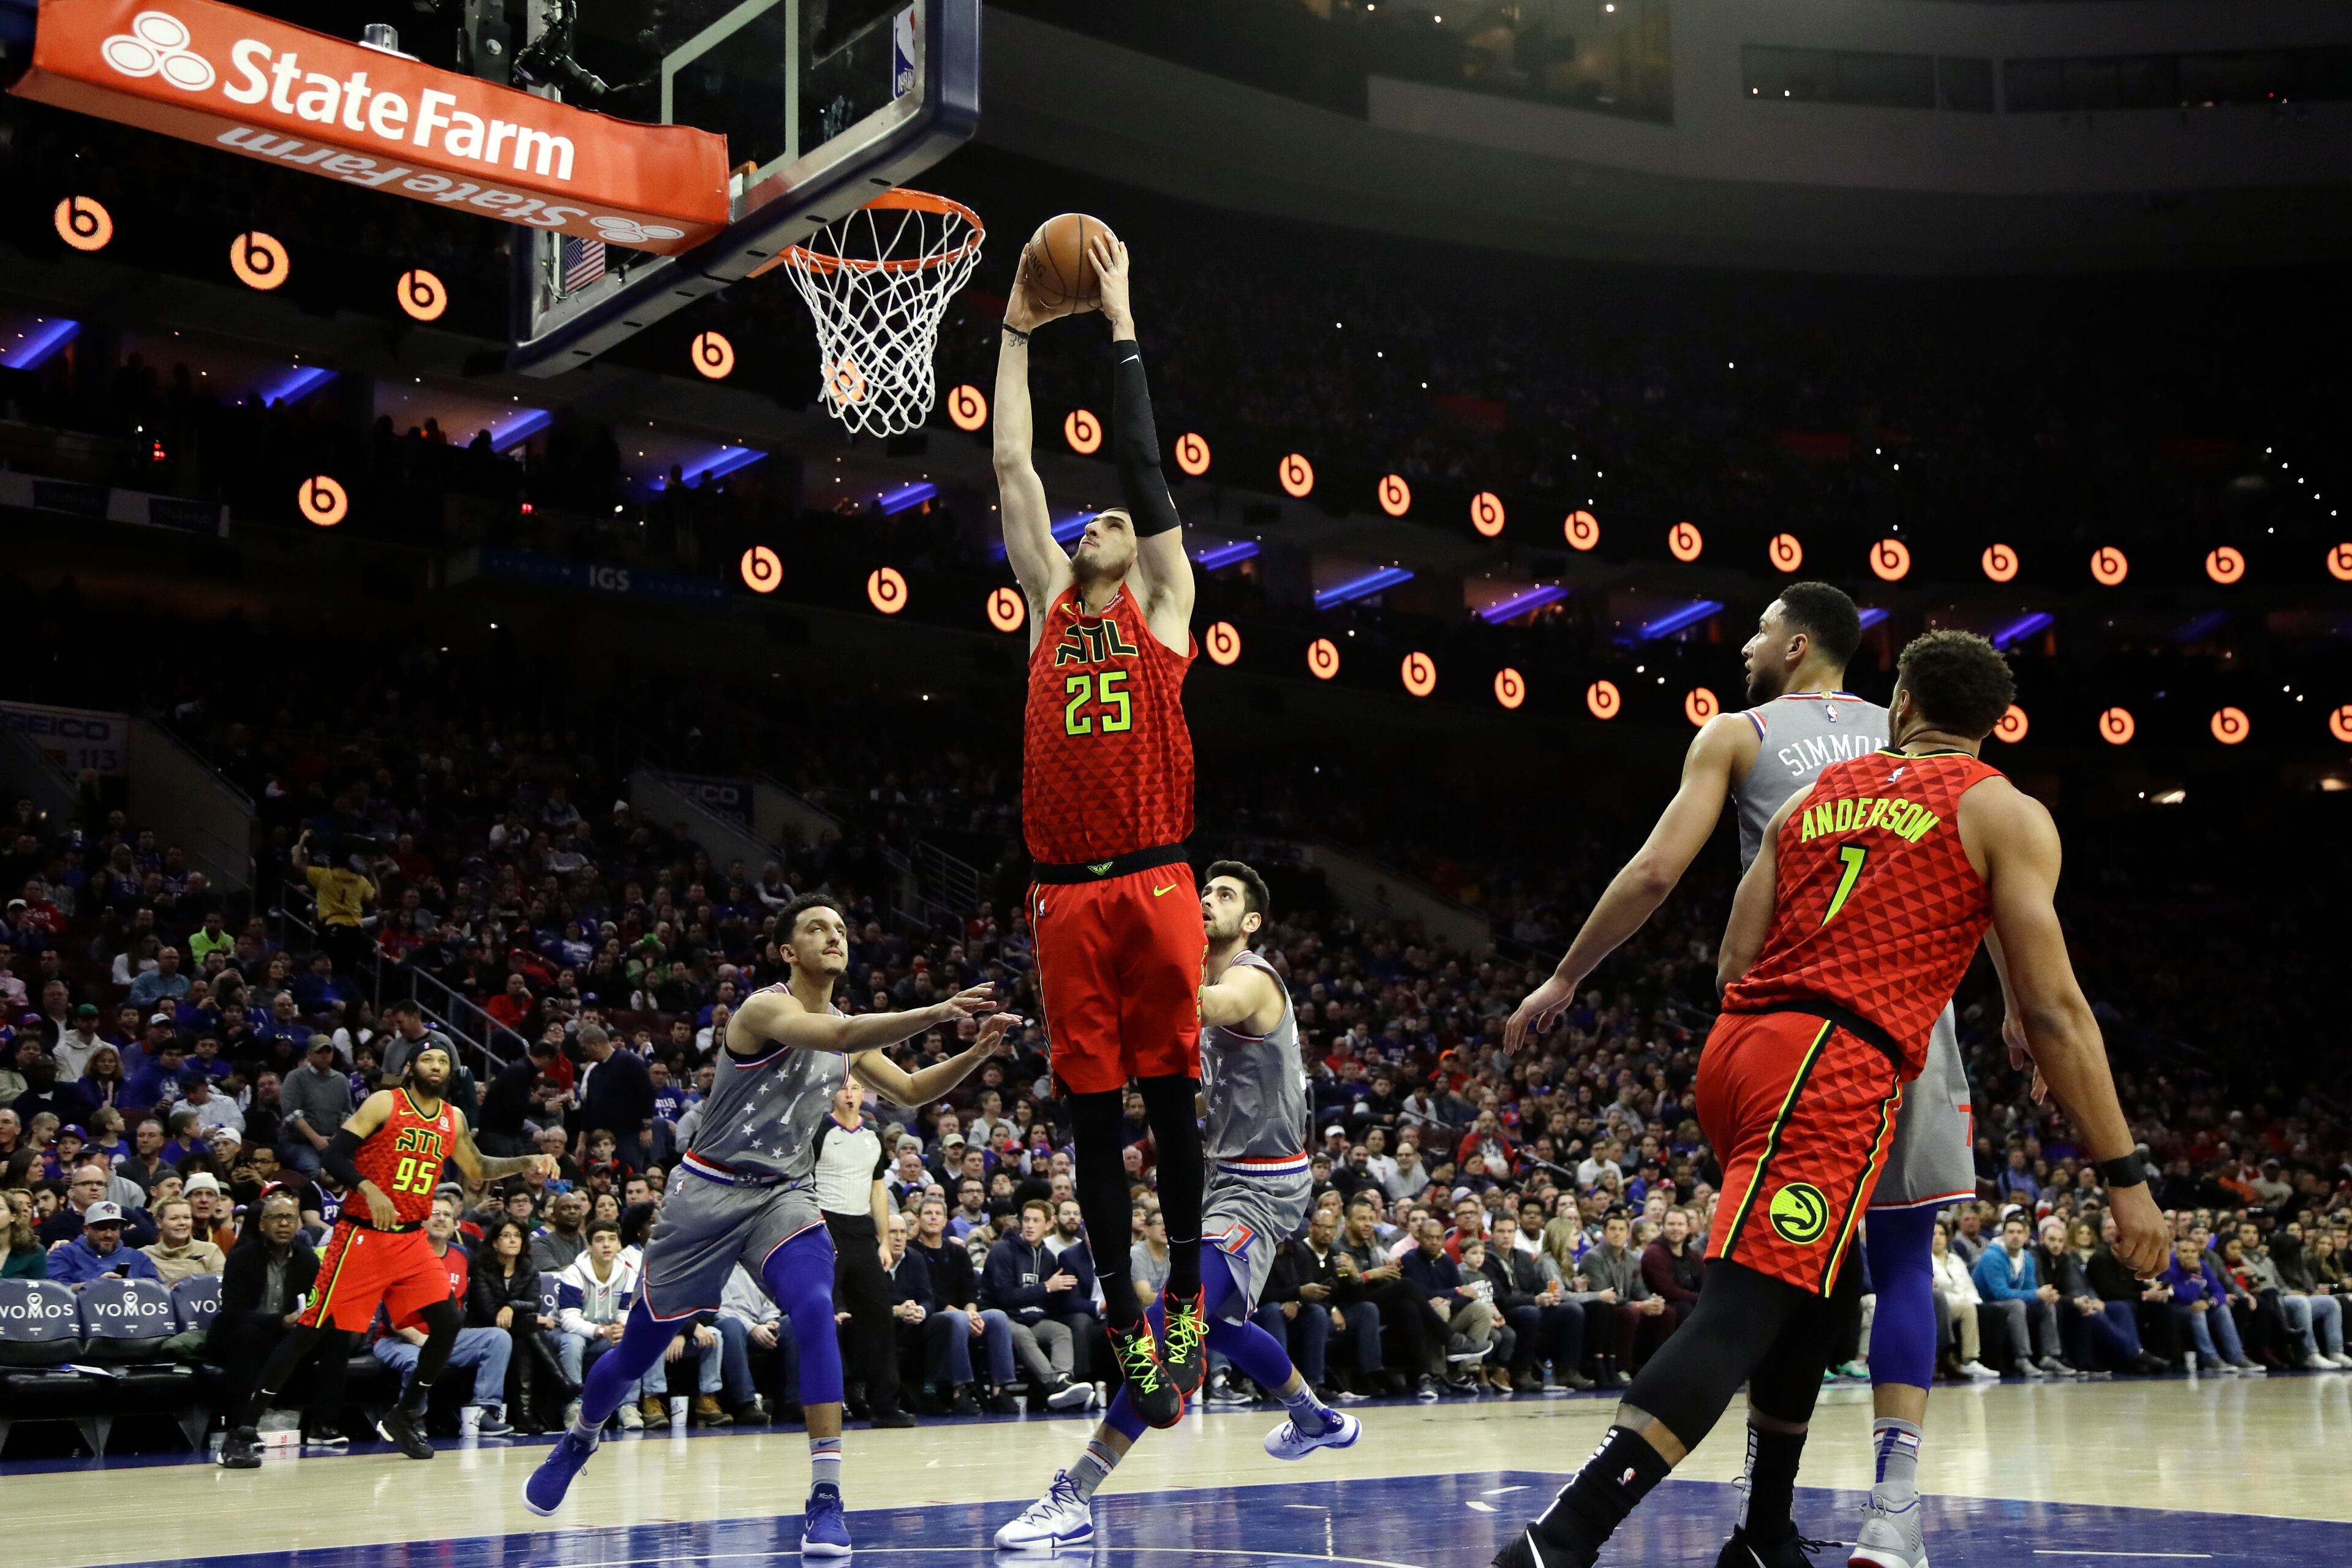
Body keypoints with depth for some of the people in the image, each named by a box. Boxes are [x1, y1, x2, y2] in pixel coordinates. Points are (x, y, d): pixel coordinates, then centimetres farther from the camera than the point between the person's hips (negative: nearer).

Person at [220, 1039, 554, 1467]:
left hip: (412, 1239, 5)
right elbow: (333, 1155, -13)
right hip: (362, 1236, -5)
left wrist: (526, 1163, 12)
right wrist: (369, 1188, -27)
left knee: (449, 1322, -6)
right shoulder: (384, 1103, -6)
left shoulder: (453, 1119, 10)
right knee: (314, 1328, -7)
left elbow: (477, 1170, 25)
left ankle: (404, 1417, 13)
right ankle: (244, 1429, 0)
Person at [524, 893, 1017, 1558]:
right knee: (638, 1350, 8)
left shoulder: (848, 1030, 6)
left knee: (816, 1312, -26)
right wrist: (934, 1014, -47)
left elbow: (911, 1090, 12)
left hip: (783, 1196, 4)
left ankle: (826, 1498, -25)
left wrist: (973, 1055, -6)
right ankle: (578, 1440, 41)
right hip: (709, 1191, -4)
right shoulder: (766, 1008, -17)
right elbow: (836, 1036, -36)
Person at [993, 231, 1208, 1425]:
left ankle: (1186, 1297, 14)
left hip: (1154, 883, -2)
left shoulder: (1163, 604, 11)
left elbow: (1144, 470, 6)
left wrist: (1121, 325, 7)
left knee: (1170, 1093, 1)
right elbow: (1012, 466, 16)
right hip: (1065, 892, 2)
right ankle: (1126, 1320, 12)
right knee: (1093, 1110, 4)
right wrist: (1018, 329, 18)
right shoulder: (1050, 605, 17)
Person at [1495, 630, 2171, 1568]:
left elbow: (1733, 964, 15)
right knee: (1737, 1316, -13)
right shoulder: (2005, 814, 6)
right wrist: (2125, 1178, 0)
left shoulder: (1813, 795, 20)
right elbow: (2052, 1009, -2)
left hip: (1734, 1045, 7)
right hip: (1836, 1070, -7)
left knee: (1812, 1296, 25)